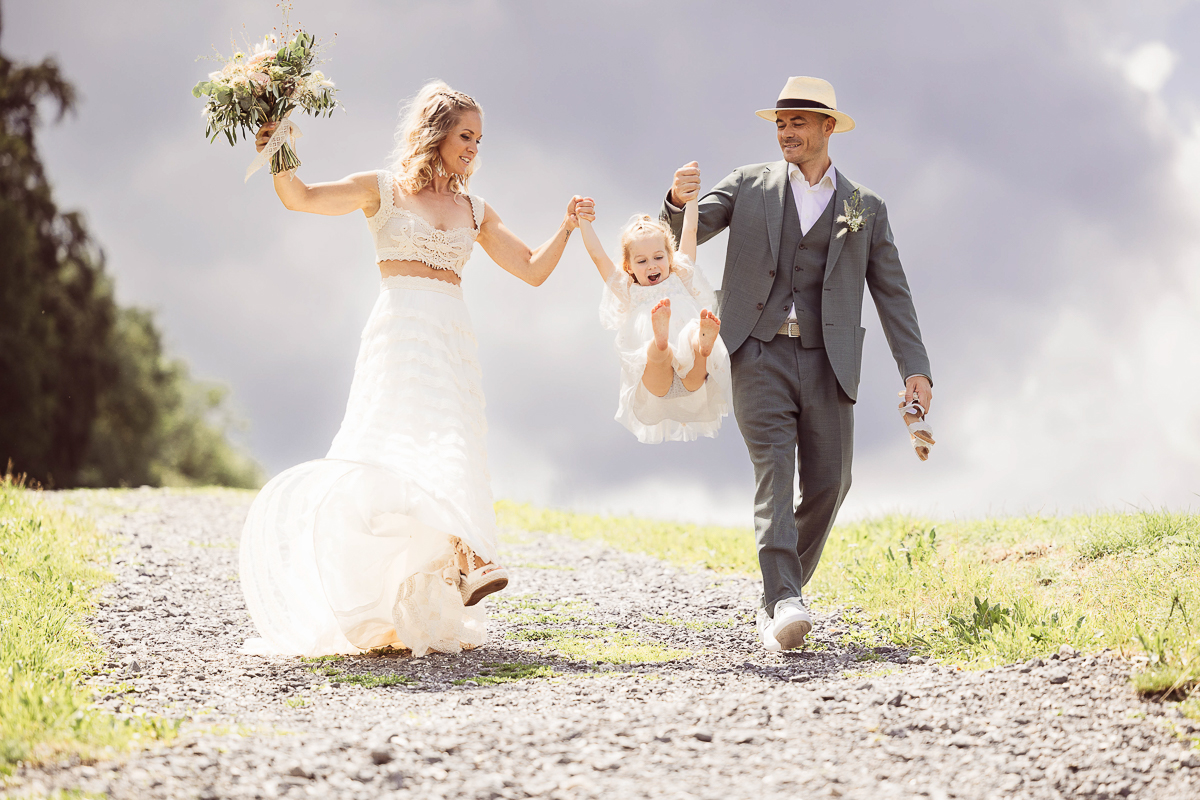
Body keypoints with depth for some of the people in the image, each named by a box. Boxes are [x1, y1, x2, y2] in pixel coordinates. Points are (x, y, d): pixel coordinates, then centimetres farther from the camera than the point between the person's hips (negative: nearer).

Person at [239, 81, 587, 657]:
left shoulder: (474, 211, 20)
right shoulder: (384, 189, 7)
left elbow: (533, 271, 18)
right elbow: (301, 198, -2)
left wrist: (567, 228, 3)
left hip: (453, 340, 5)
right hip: (400, 332, -5)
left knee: (452, 449, -4)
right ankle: (468, 557, -40)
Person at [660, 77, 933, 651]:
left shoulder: (866, 208, 13)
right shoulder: (750, 185, 11)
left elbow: (892, 293, 12)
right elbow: (684, 233, 4)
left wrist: (915, 368, 1)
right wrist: (680, 199, -21)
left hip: (824, 361, 2)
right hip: (758, 352, -2)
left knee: (828, 483, 0)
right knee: (774, 467, -17)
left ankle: (778, 597, 19)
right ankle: (784, 604, -28)